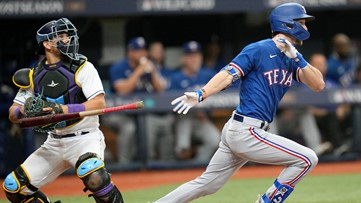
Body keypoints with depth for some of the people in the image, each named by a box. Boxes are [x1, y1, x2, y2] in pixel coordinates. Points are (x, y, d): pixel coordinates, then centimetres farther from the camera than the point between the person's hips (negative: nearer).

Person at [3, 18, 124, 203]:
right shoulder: (34, 75, 4)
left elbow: (99, 104, -20)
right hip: (54, 144, 5)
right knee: (14, 188, 0)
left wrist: (63, 109, -32)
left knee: (93, 176, -36)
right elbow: (13, 114, 2)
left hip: (84, 138, -5)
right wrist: (25, 110, -22)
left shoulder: (83, 68, -8)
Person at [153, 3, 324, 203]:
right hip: (246, 132, -9)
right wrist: (201, 94, -34)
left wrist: (298, 59, -10)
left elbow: (318, 84, 5)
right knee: (307, 158, -8)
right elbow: (228, 74, -19)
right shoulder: (258, 50, -9)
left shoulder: (291, 58, 14)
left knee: (206, 185, 11)